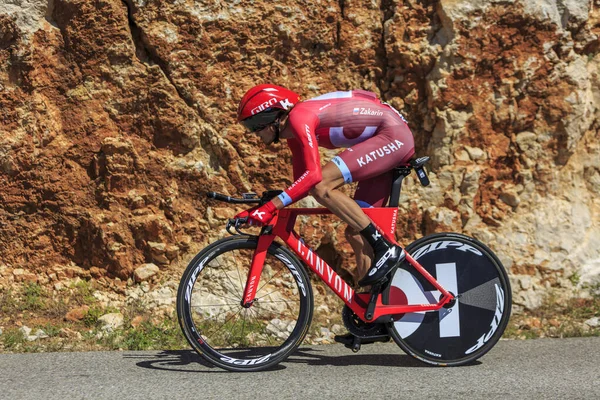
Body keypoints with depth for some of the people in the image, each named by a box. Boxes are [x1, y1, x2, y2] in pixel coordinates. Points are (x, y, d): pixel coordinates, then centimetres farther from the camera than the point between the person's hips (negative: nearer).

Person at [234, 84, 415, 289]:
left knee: (320, 187, -22)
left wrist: (271, 206, -30)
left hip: (393, 134, -10)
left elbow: (313, 175, -28)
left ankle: (386, 248, -18)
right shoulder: (294, 134, 11)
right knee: (355, 232, 5)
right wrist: (260, 209, 7)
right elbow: (302, 183, 14)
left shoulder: (299, 117, -18)